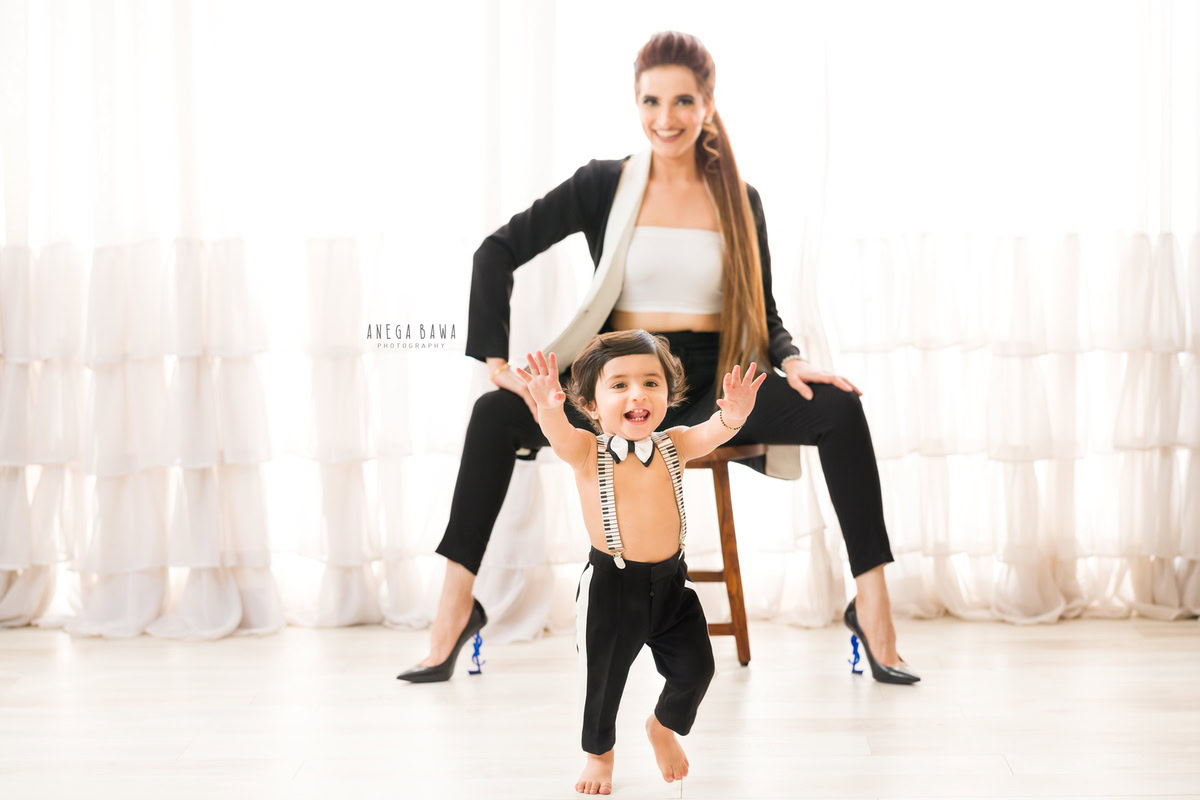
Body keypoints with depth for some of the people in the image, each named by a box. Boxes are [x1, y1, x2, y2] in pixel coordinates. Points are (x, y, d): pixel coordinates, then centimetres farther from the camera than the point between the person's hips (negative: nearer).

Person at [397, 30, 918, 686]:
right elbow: (497, 251, -1)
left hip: (714, 387, 1)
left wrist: (791, 362, -11)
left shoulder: (739, 200, 9)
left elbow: (764, 315, 12)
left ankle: (871, 607, -16)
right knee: (495, 415, -27)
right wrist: (497, 360, -13)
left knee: (839, 410, -23)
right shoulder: (605, 184, 4)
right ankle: (455, 607, -18)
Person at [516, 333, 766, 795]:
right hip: (611, 584, -3)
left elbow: (711, 433, -23)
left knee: (695, 667, 10)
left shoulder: (673, 446, -5)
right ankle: (599, 753, 40)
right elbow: (560, 438, -34)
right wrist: (548, 408, -59)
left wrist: (733, 415, -48)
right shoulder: (587, 453, -13)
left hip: (671, 582, 3)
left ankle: (664, 727, 42)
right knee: (603, 676, 11)